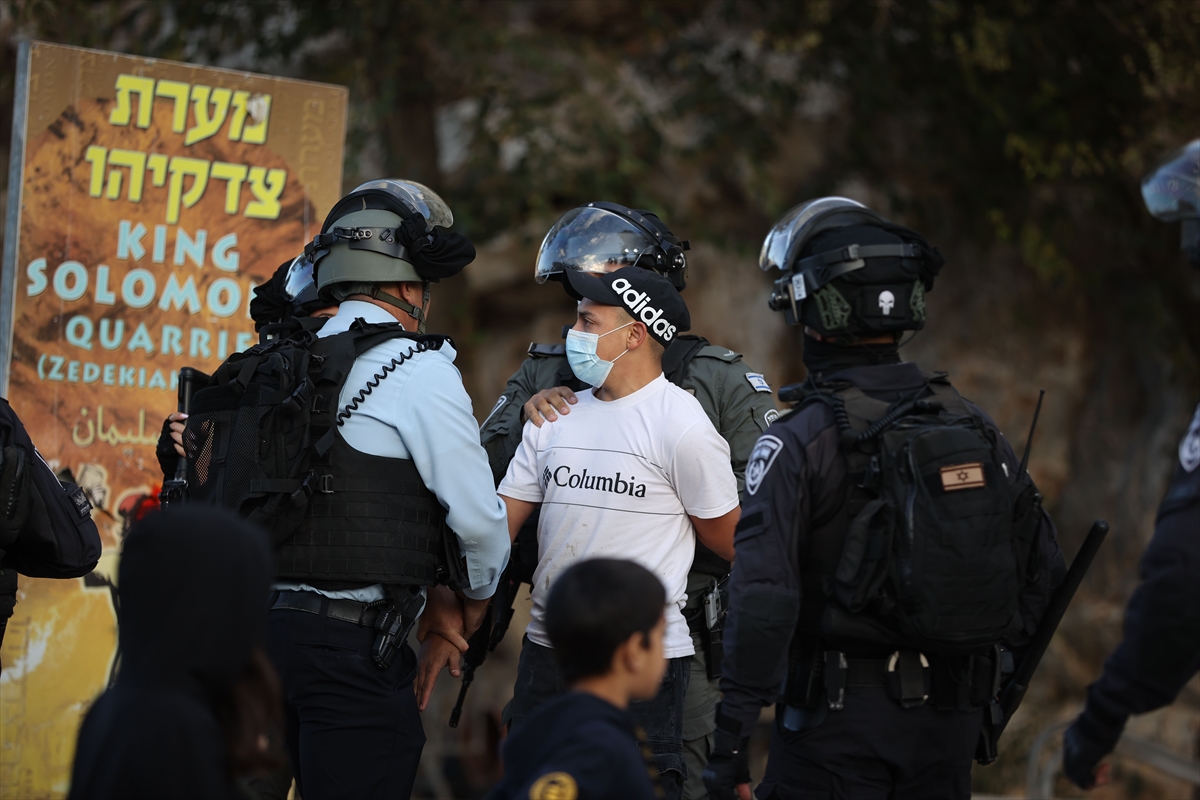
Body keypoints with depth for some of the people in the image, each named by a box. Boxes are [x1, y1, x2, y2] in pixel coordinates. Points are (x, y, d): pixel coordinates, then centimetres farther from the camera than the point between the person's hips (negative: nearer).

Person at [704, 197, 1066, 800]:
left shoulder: (800, 441, -13)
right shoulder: (974, 428, 4)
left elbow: (764, 597, -20)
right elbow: (1041, 568, 10)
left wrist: (730, 736, -19)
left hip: (839, 718, -5)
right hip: (952, 723, 5)